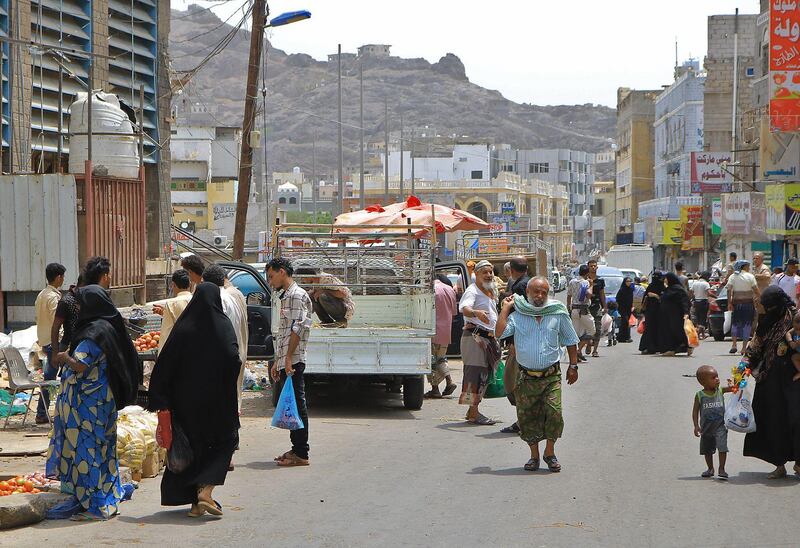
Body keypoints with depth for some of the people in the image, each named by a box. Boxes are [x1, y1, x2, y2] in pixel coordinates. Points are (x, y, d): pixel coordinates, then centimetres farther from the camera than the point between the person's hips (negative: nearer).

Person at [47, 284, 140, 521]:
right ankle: (109, 500, 21)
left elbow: (79, 366, -25)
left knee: (87, 447, -3)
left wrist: (64, 358, -6)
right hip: (105, 399, 9)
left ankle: (96, 507, -1)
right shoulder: (111, 328, 9)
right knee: (102, 448, 15)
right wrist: (70, 357, 18)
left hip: (88, 402, -9)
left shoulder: (94, 333, -19)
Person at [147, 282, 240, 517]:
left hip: (186, 400, 1)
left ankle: (195, 502, 12)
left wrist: (161, 400, -2)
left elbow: (166, 363, -6)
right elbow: (234, 360, -15)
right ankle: (205, 491, -5)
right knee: (223, 440, 14)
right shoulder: (224, 326, -6)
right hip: (216, 399, -1)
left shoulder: (183, 327, -4)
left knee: (191, 446, 12)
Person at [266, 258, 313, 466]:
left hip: (293, 361, -10)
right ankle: (296, 449, 16)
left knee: (297, 405, -8)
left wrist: (289, 358, -22)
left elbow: (297, 328, -18)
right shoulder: (286, 296, 21)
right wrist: (277, 362, 22)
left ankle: (301, 454, -7)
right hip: (285, 362, 10)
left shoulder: (296, 295, -9)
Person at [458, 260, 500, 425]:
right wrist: (476, 313, -50)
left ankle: (473, 411, 17)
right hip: (475, 336, -9)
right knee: (475, 373, -12)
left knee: (484, 374, 10)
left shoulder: (492, 291, 19)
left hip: (489, 337, 9)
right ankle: (473, 414, -13)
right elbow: (464, 308, -31)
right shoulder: (472, 291, -11)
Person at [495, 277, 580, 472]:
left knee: (554, 413, -13)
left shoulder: (558, 314, 3)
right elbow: (499, 332, -15)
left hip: (551, 376, 0)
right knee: (527, 417, 3)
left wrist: (573, 366, 12)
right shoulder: (517, 315, 1)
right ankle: (534, 455, 20)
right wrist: (506, 308, -7)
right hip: (526, 376, 0)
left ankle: (550, 452, 5)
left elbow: (571, 341, 14)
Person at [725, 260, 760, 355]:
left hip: (736, 303, 2)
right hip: (748, 303, -2)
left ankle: (734, 345, -2)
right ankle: (744, 348, 2)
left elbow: (729, 290, -6)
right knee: (747, 325, 5)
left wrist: (729, 303, -5)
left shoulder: (733, 276, 4)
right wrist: (755, 297, 12)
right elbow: (756, 290, -8)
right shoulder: (750, 276, -2)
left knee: (735, 323, 13)